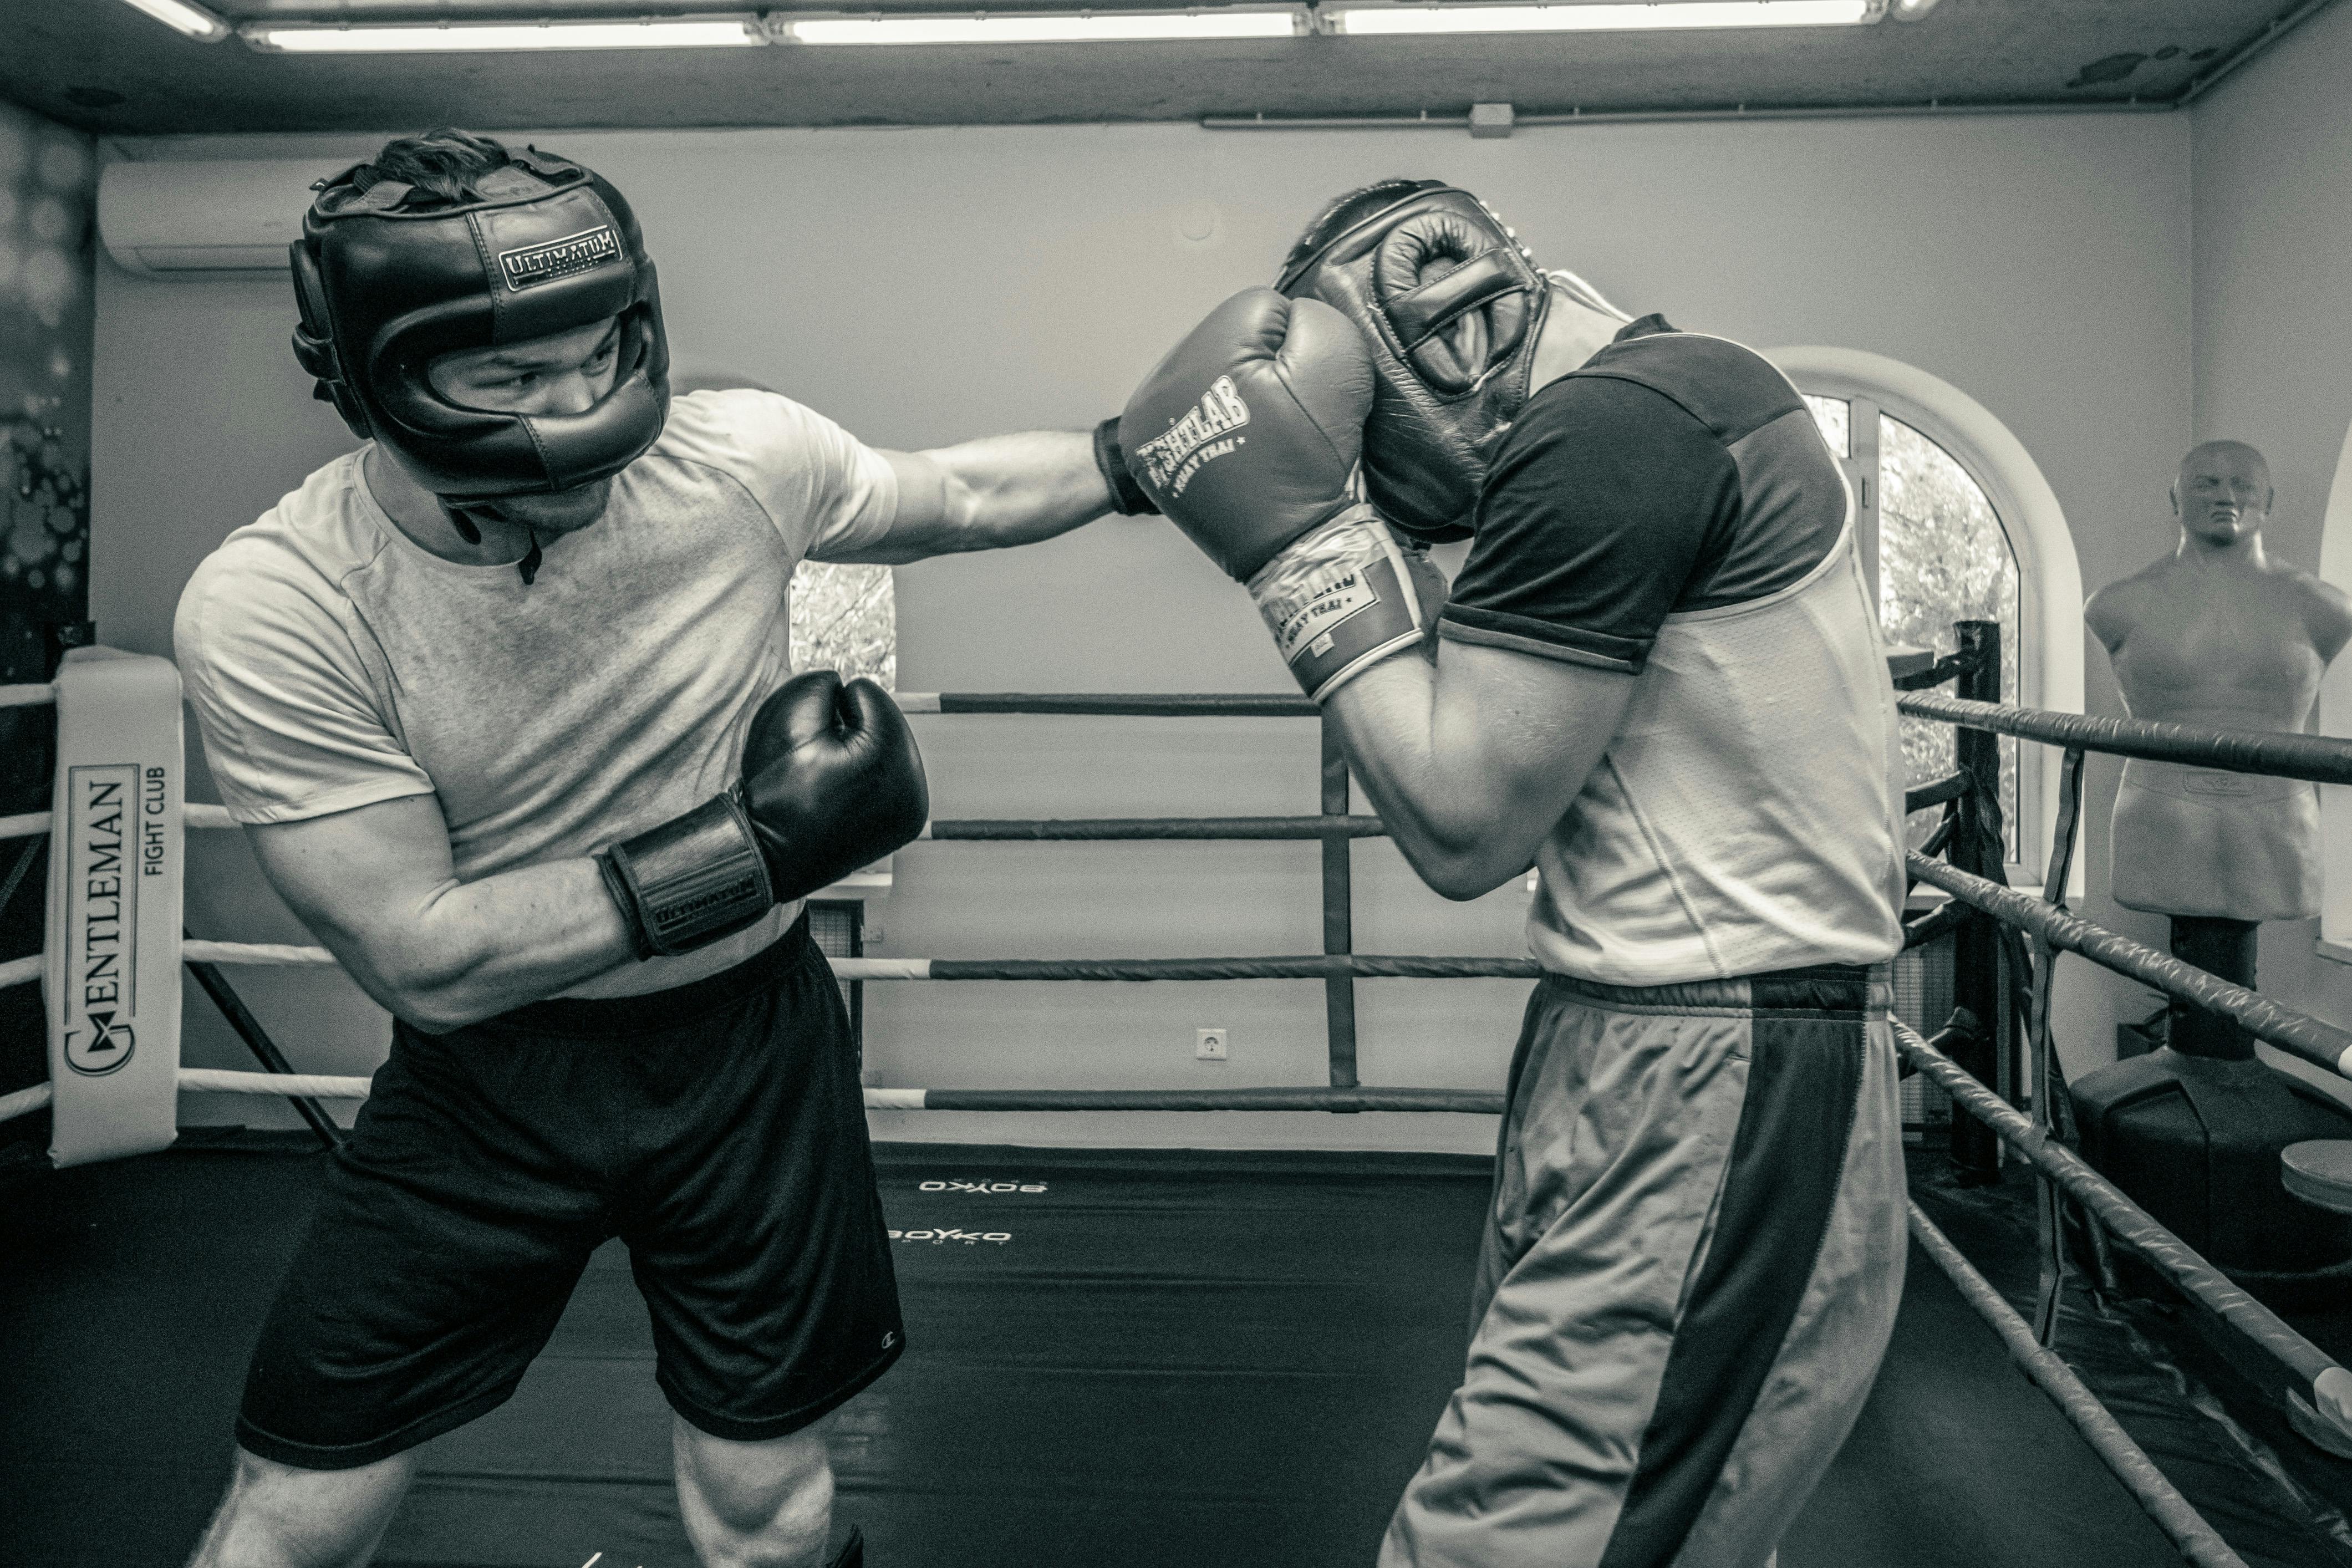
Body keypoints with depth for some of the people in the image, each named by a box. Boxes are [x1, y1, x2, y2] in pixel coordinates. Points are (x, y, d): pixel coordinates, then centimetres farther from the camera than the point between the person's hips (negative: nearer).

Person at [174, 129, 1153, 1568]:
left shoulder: (740, 454, -16)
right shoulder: (268, 608, -22)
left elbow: (965, 494, 5)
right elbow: (427, 958, -21)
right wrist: (753, 851, -26)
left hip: (750, 1041, 1)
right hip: (487, 1070, -1)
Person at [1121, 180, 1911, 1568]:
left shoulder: (1609, 433, -17)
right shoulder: (1669, 397, 14)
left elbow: (1463, 830, -16)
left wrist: (1303, 534, -11)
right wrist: (1342, 521, 8)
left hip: (1709, 1092, -10)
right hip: (1649, 1051, 10)